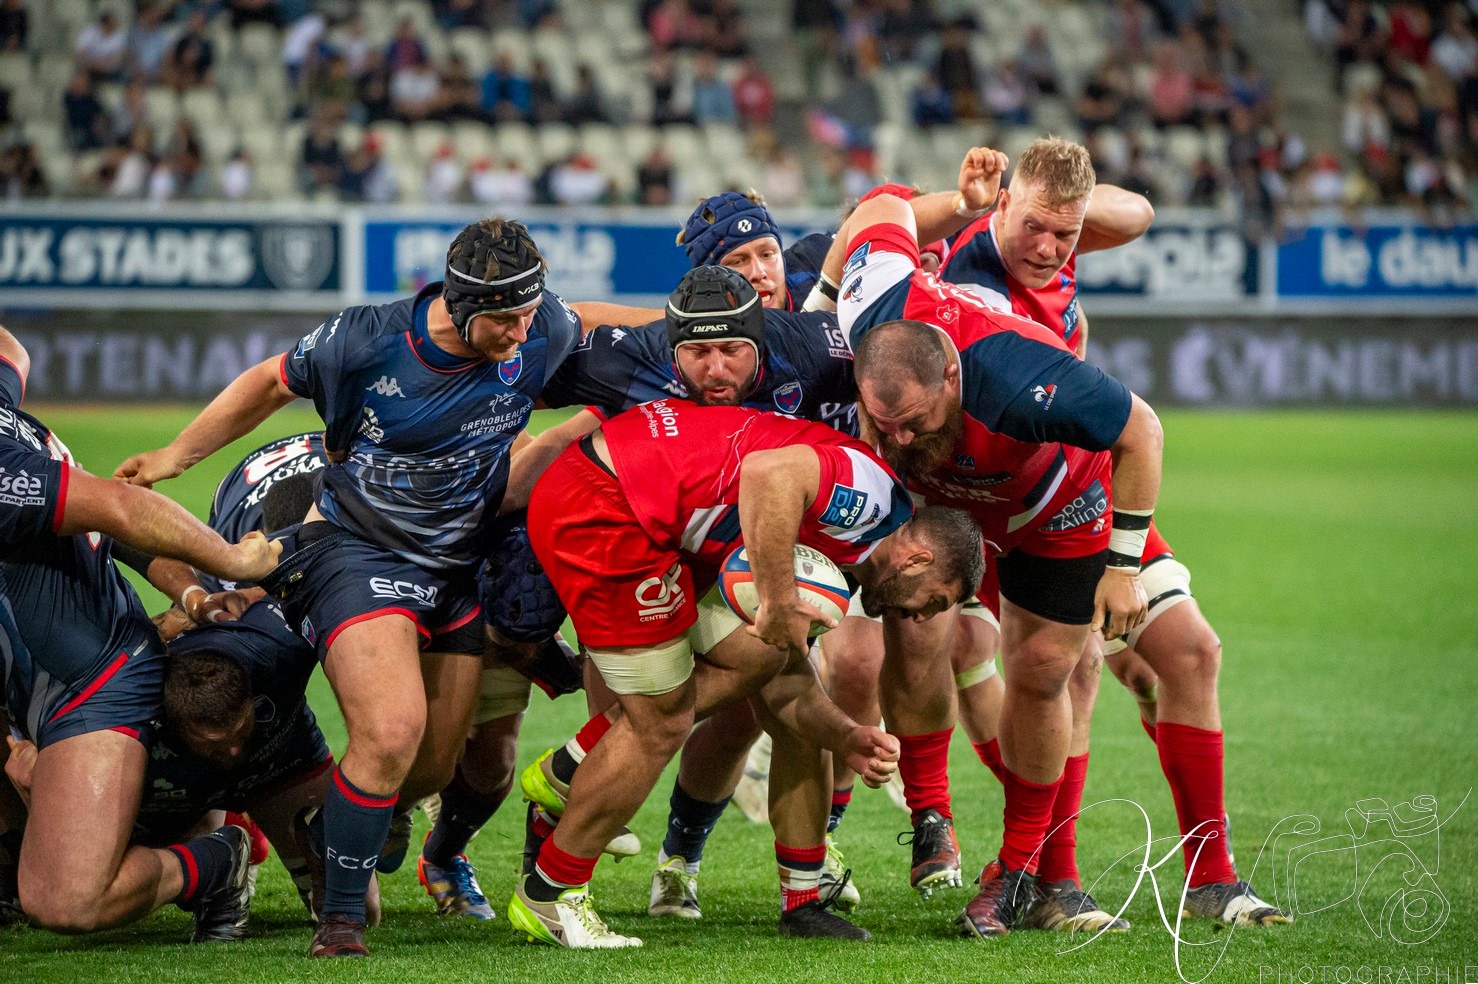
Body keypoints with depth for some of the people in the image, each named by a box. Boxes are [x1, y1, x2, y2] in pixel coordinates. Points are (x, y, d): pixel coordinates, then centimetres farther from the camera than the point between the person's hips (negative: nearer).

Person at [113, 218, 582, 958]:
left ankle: (351, 835, 41)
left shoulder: (543, 333, -12)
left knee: (434, 765, 7)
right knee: (390, 731, -24)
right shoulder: (365, 342, -20)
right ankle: (340, 917, -7)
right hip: (357, 552, -5)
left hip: (459, 564, 5)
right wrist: (177, 454, 2)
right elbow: (273, 381, -1)